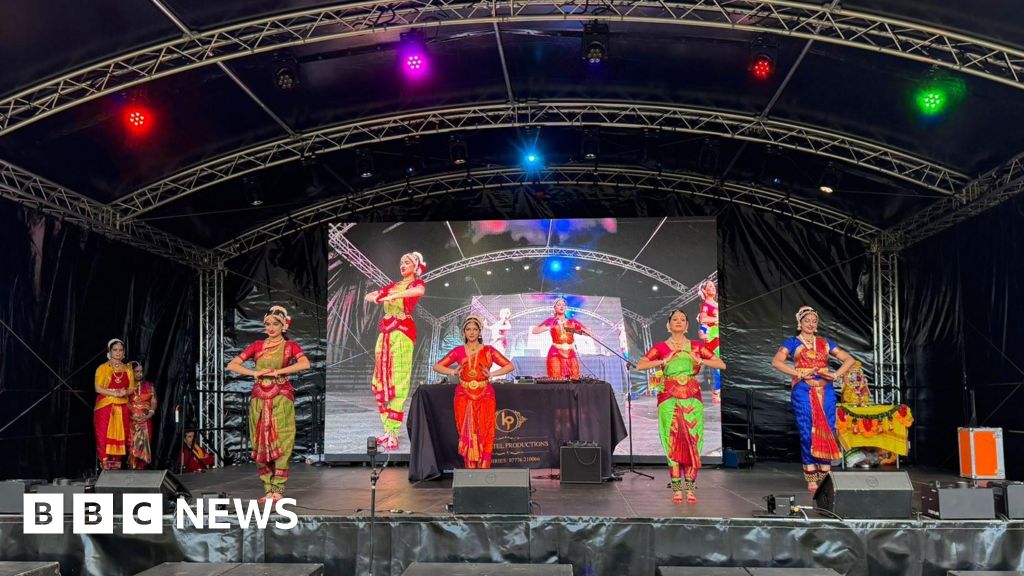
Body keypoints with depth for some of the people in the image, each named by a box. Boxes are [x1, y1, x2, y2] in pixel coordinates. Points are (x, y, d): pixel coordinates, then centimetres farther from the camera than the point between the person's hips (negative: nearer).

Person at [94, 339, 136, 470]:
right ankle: (105, 466, -5)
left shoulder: (128, 370, 13)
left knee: (120, 437, 1)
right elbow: (98, 388, -7)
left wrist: (125, 392, -12)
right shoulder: (103, 368, 1)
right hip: (105, 406, -3)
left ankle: (116, 466, 5)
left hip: (122, 408, 3)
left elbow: (132, 388, 10)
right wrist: (115, 393, -17)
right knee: (104, 436, -7)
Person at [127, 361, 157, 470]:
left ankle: (141, 468, -2)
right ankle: (132, 469, -8)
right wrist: (131, 416, -13)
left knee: (143, 446, -3)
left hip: (146, 421, 2)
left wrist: (148, 415, -9)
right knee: (132, 446, -9)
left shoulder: (149, 386, 10)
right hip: (131, 421, -2)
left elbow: (154, 402, 5)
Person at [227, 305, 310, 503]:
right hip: (259, 399, 3)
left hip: (281, 399, -3)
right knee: (262, 445, 2)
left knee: (281, 444, -7)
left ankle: (278, 489, -3)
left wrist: (277, 371, -18)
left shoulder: (290, 346, 4)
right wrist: (255, 373, -10)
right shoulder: (257, 346, 10)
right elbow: (232, 365, 4)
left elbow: (305, 363, -16)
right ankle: (268, 489, 9)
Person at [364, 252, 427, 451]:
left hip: (402, 332, -7)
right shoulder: (393, 285, 22)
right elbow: (368, 296, 23)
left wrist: (393, 296, -26)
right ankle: (387, 430, 11)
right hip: (385, 333, 7)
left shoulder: (416, 283, 4)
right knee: (381, 382, 5)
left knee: (398, 383, -11)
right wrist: (377, 297, 0)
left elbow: (419, 291, -21)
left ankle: (393, 435, -14)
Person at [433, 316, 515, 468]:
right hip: (464, 397, 1)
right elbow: (437, 366, 6)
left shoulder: (489, 350, 5)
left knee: (484, 434, -3)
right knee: (467, 435, -1)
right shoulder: (458, 351, 7)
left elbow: (510, 366, 0)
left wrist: (492, 374, -13)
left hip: (485, 397, -1)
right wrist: (452, 372, -12)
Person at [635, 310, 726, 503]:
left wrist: (699, 360, -8)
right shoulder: (660, 347, 7)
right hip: (669, 398, -1)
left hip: (692, 398, 1)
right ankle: (677, 489, -4)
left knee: (692, 441, -3)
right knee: (674, 441, -6)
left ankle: (690, 489, 1)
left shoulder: (696, 346, 10)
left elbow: (721, 364, 6)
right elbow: (640, 365, -4)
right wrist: (664, 360, -12)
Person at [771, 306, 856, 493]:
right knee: (807, 434, -5)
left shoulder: (825, 342, 15)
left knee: (827, 433, 1)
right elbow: (776, 362, -10)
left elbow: (849, 359, 14)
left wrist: (836, 374, -3)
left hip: (826, 391, 3)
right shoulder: (792, 342, 5)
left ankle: (826, 479, 8)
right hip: (803, 392, -3)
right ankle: (811, 480, 1)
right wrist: (800, 374, -17)